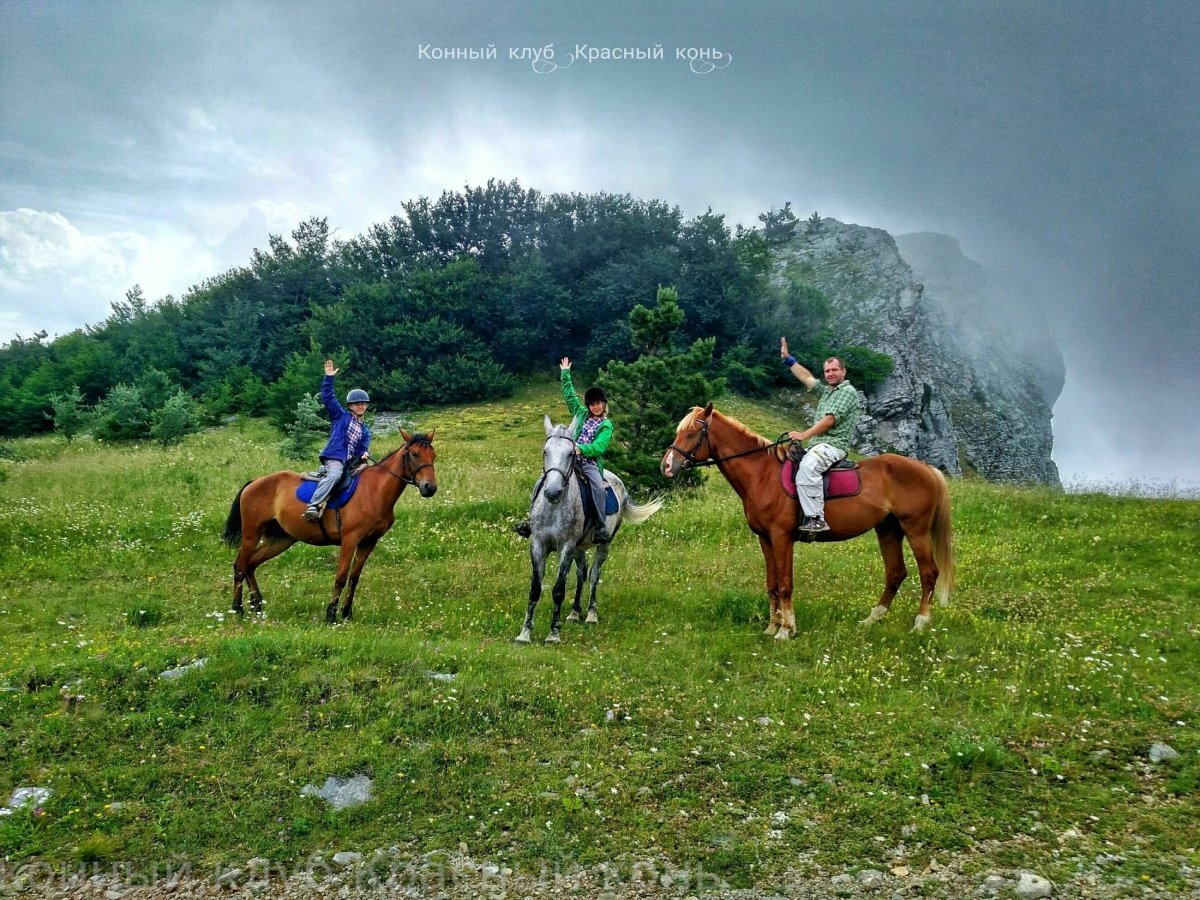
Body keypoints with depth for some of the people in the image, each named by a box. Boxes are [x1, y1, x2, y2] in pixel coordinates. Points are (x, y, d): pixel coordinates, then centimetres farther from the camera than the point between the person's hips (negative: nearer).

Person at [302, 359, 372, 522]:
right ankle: (313, 506, -46)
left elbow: (362, 449, 14)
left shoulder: (365, 431, 22)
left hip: (351, 461, 7)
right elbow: (328, 398, 2)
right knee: (334, 475, -35)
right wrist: (329, 378, -6)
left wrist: (364, 455, -11)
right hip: (335, 457, -7)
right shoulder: (341, 416, 11)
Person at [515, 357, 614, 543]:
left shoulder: (606, 425, 2)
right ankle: (532, 521, -2)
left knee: (598, 487, -34)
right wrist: (565, 374, 24)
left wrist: (581, 449, -25)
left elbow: (598, 447, -10)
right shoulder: (581, 413, 15)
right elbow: (569, 394, 23)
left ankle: (601, 529, -31)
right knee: (541, 483, -10)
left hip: (591, 463, -4)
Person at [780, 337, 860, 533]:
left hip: (834, 444, -10)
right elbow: (806, 377, 27)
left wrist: (805, 435, -20)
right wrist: (788, 359, 24)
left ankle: (816, 519, -40)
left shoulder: (848, 391, -5)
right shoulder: (826, 391, 22)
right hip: (819, 444, 10)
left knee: (807, 466, -36)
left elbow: (830, 420, -15)